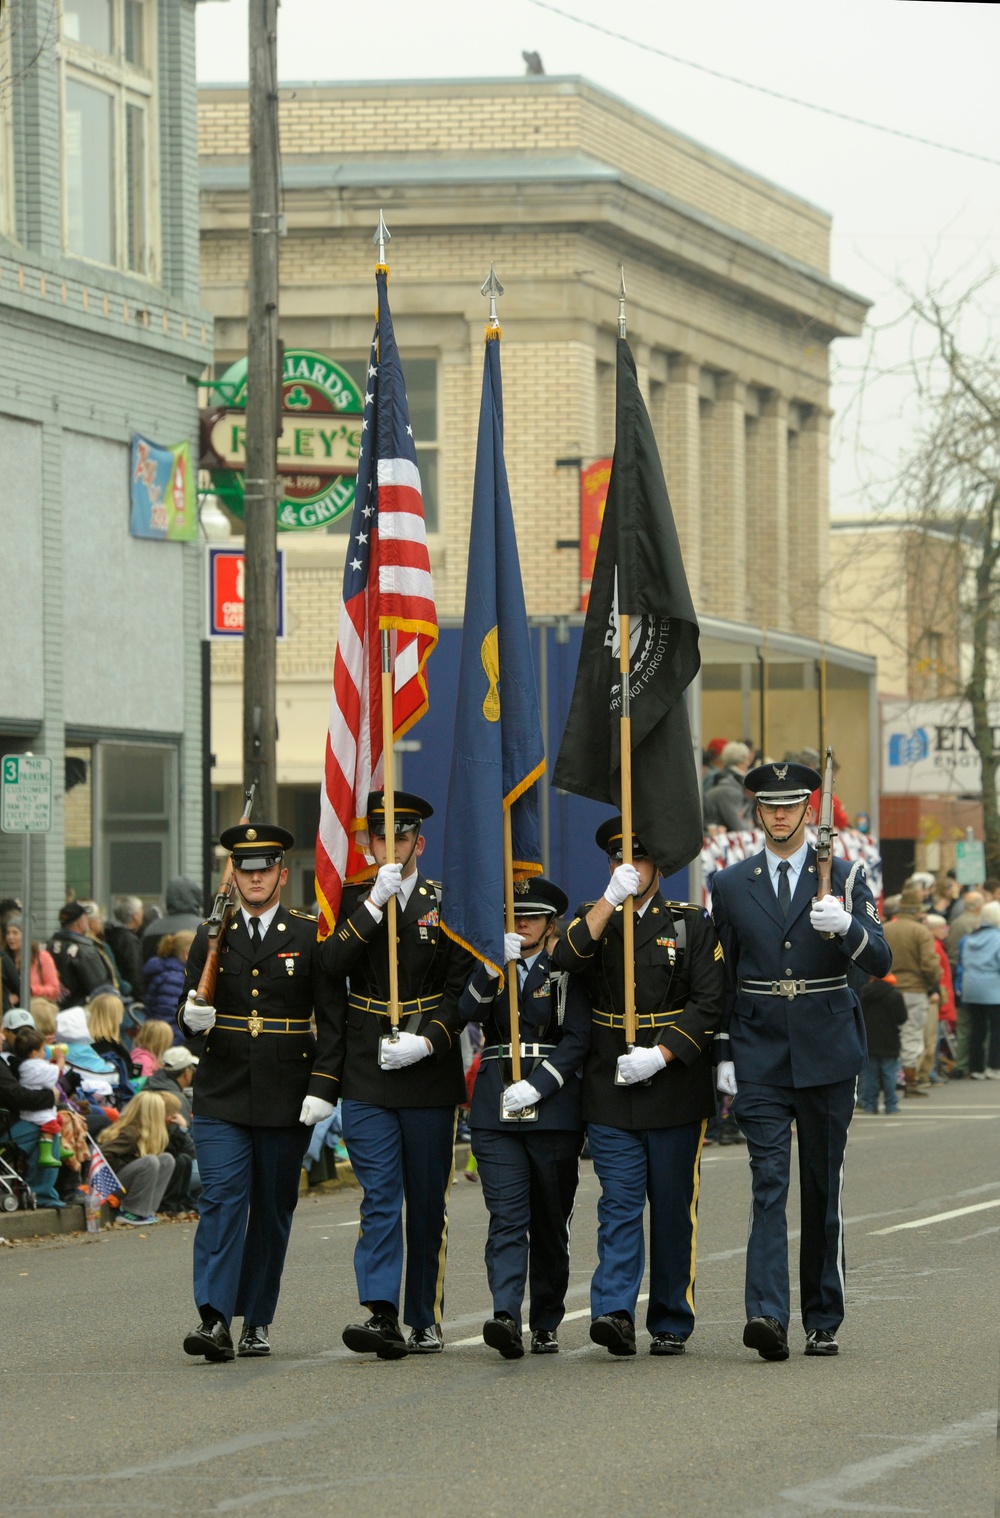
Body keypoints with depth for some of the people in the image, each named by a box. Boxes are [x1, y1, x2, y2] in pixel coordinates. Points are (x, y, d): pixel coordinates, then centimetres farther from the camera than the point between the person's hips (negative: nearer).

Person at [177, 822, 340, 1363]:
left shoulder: (309, 936, 3)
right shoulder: (212, 936, 9)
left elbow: (330, 1018, 2)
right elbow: (188, 1010, 12)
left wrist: (322, 1086, -8)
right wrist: (192, 1019, -12)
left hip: (286, 1097, 0)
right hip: (221, 1096, 0)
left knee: (273, 1211, 6)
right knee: (221, 1201, -11)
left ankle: (257, 1321, 15)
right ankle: (214, 1319, -19)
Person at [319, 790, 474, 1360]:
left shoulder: (447, 903, 4)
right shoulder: (353, 900, 8)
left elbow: (463, 987, 0)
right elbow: (333, 964, -9)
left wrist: (428, 1040, -14)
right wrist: (374, 903, -17)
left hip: (429, 1074, 0)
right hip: (367, 1076, 0)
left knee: (428, 1204, 7)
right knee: (380, 1198, -9)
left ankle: (426, 1321, 14)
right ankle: (382, 1315, -17)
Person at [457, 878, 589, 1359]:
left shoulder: (566, 972, 7)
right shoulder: (488, 970, 15)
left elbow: (577, 1039, -3)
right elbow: (468, 1012, -4)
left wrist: (537, 1086, -15)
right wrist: (493, 966, -19)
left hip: (553, 1111, -1)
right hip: (495, 1115, 1)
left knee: (550, 1224, 6)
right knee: (507, 1219, -12)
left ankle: (546, 1325, 16)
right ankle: (507, 1317, -24)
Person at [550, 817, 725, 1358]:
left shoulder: (691, 924, 5)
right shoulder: (594, 920, 11)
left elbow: (709, 1002, -4)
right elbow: (566, 958, -12)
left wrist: (660, 1055, -14)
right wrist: (612, 898, -17)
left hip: (674, 1090, -1)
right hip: (609, 1091, 1)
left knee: (673, 1208, 4)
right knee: (619, 1203, -7)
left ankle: (671, 1323, 12)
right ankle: (614, 1311, -16)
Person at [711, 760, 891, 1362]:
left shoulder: (845, 878, 3)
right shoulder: (731, 885, 8)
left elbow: (880, 961, -7)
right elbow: (720, 978, 13)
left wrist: (845, 927, -27)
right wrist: (723, 1055, 7)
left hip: (826, 1054, 0)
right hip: (760, 1057, 0)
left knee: (823, 1188, 6)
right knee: (769, 1183, -11)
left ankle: (824, 1321, 16)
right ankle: (768, 1316, -22)